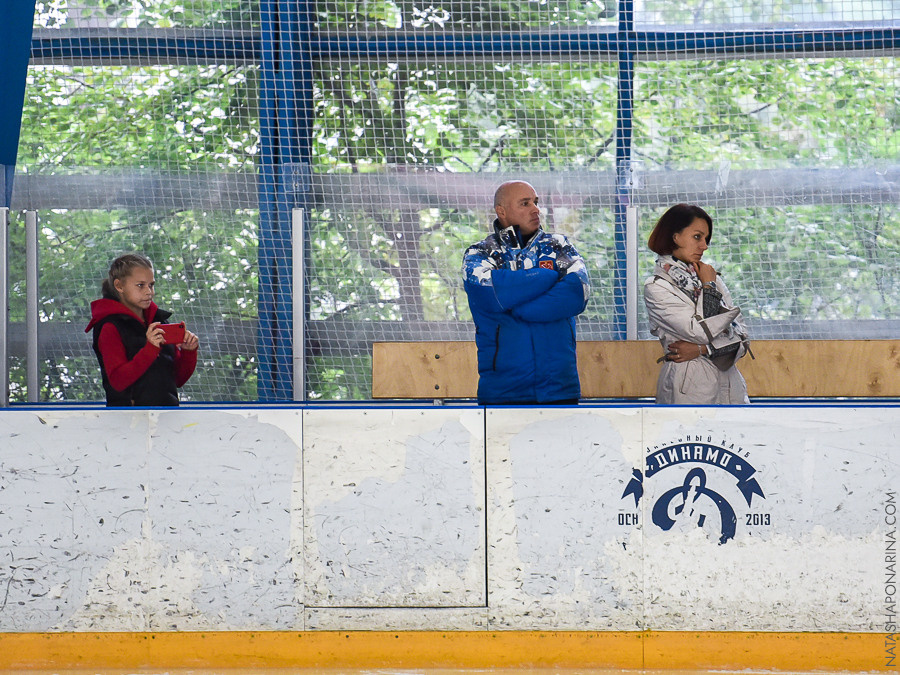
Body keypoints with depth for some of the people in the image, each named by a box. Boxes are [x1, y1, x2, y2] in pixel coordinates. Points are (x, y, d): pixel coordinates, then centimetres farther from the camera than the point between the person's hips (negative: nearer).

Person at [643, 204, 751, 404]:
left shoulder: (712, 277, 14)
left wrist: (703, 349, -9)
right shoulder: (657, 288, -4)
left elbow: (741, 335, 7)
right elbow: (701, 331, -14)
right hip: (689, 387, -5)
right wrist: (708, 287, -2)